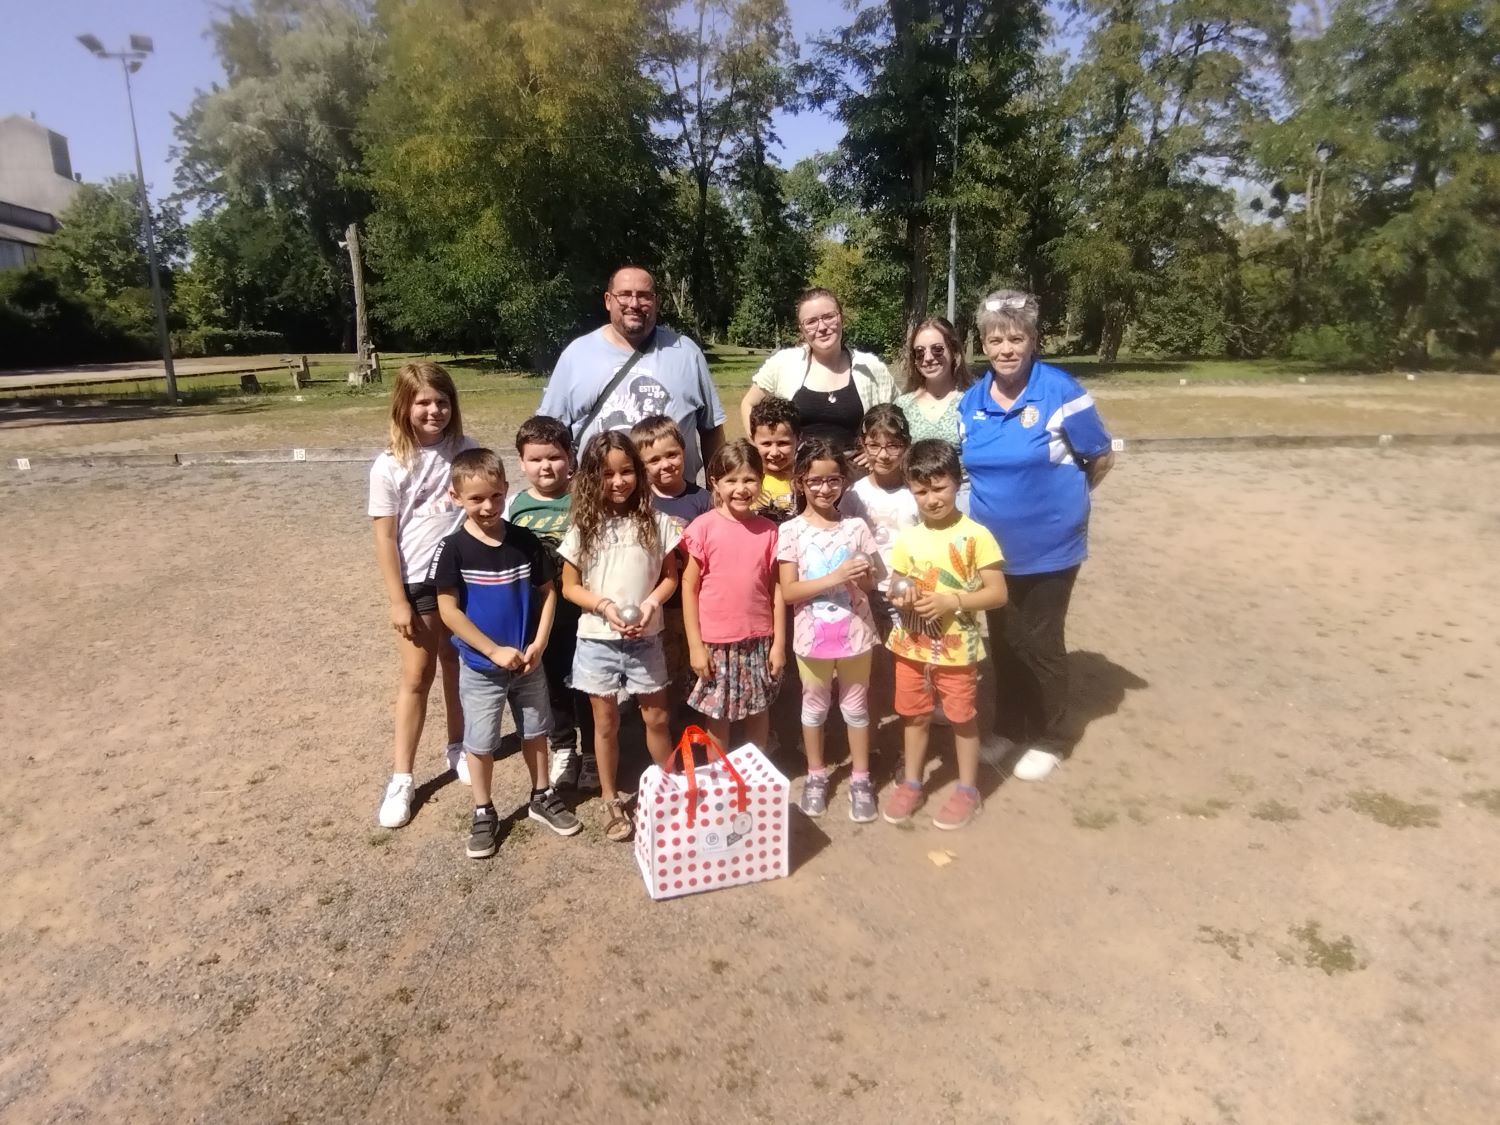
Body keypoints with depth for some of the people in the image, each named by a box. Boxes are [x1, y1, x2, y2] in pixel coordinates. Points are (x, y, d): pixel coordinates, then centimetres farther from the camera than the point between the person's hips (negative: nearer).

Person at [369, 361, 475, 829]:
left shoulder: (467, 451, -3)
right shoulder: (389, 467, -9)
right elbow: (385, 537, -7)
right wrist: (398, 601, -9)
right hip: (418, 582, -2)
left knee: (457, 663, 15)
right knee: (417, 675, 3)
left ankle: (458, 748, 35)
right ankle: (402, 777, 15)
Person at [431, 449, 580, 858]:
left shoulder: (526, 541, -7)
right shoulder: (453, 550, -15)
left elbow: (548, 593, 0)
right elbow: (448, 610, -14)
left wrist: (538, 645, -10)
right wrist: (494, 650, -17)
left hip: (528, 663, 3)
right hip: (480, 667, -2)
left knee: (535, 732, 17)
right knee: (480, 743, 10)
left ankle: (542, 797, 37)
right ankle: (483, 813, 29)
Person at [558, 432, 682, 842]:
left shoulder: (656, 520, -5)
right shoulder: (584, 526, -5)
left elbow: (670, 577, 1)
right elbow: (569, 586, -1)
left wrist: (650, 603, -17)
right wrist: (605, 606, -17)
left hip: (645, 639, 0)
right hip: (598, 640, 0)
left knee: (656, 718, 12)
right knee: (606, 722, 12)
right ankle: (609, 799, 29)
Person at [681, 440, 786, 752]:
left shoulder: (768, 530, -1)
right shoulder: (703, 527, -10)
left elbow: (776, 590, 2)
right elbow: (689, 587, -7)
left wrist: (779, 642, 1)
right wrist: (695, 644, -9)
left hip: (759, 640, 3)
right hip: (717, 642, -2)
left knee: (758, 711, 17)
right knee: (717, 716, 12)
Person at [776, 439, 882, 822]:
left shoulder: (857, 527, -3)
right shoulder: (791, 531, -8)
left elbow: (869, 584, 3)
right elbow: (788, 591, -13)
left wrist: (863, 578, -21)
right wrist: (833, 578, -24)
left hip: (854, 632, 1)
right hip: (813, 635, -1)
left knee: (856, 706, 14)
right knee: (814, 706, 16)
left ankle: (860, 779, 30)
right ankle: (816, 775, 34)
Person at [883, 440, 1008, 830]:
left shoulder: (975, 535, -14)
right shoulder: (907, 539, 0)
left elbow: (998, 593, -13)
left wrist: (951, 601, -24)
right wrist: (900, 597, -13)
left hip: (957, 648, -4)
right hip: (911, 645, 4)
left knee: (962, 719, 12)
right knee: (915, 716, 17)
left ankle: (968, 790, 29)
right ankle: (911, 783, 34)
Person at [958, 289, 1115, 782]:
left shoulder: (1060, 391, -15)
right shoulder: (971, 401, 0)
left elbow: (1101, 459, -5)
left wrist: (1058, 499, 5)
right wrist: (1005, 498, 8)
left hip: (1049, 547, -4)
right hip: (993, 547, 5)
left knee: (1040, 642, 8)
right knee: (1002, 641, 16)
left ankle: (1049, 740, 28)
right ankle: (1009, 728, 35)